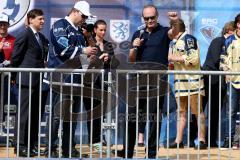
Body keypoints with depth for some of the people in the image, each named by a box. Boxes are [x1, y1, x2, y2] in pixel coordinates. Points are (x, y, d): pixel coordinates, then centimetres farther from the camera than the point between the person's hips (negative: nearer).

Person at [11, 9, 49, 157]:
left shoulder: (42, 38, 16)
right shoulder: (24, 35, -8)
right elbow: (15, 57, -8)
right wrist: (19, 75, -2)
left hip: (38, 80, 8)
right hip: (27, 80, -8)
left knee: (35, 114, 9)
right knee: (24, 112, -5)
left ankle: (32, 144, 15)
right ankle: (20, 145, -2)